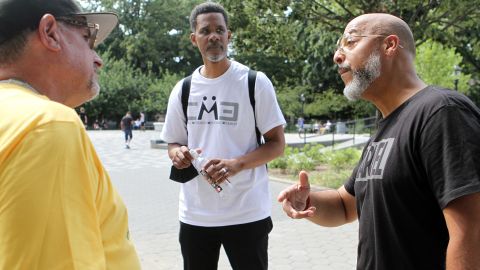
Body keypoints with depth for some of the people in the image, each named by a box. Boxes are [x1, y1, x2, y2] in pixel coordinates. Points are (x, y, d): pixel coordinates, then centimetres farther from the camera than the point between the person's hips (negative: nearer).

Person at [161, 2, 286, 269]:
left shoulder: (255, 82, -5)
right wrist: (178, 154, -10)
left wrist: (236, 164, -21)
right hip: (194, 214, 4)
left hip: (247, 213, -3)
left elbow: (277, 144, -5)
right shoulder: (183, 89, 6)